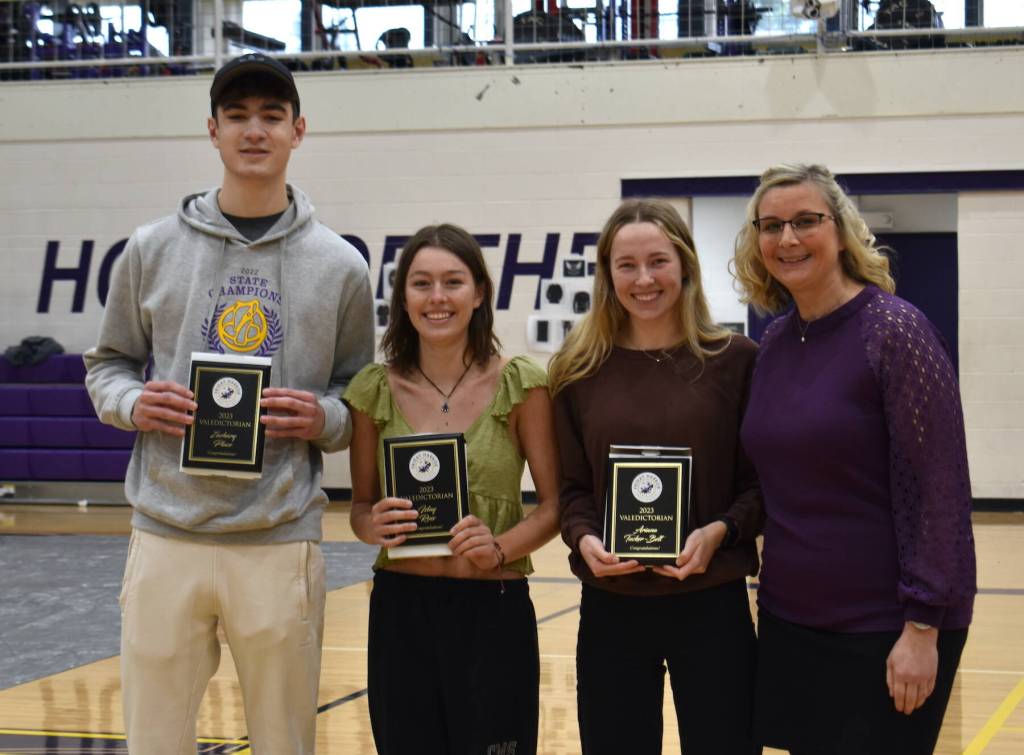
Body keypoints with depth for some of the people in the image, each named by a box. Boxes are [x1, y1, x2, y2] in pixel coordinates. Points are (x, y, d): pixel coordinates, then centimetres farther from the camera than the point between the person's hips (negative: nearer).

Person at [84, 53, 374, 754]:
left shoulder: (340, 266, 6)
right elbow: (107, 365, 14)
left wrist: (325, 419, -10)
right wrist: (132, 403, -7)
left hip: (283, 544, 0)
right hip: (167, 535, 1)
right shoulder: (152, 250, 7)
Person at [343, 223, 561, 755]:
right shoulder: (375, 390, 2)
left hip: (494, 610, -2)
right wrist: (374, 525, -13)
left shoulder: (519, 385, -4)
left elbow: (552, 505, -2)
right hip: (400, 610, 2)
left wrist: (499, 548, -19)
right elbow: (360, 506, 9)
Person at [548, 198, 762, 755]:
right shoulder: (580, 370, 4)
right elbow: (570, 486, 6)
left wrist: (720, 530, -17)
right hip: (610, 606, 2)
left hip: (713, 604, -1)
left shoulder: (735, 359, -1)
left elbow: (763, 481, 0)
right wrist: (583, 539, -13)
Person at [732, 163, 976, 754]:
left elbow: (939, 489, -15)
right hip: (789, 622, 6)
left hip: (884, 628, -6)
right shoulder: (775, 342, 7)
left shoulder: (893, 329, -12)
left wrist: (922, 628, -18)